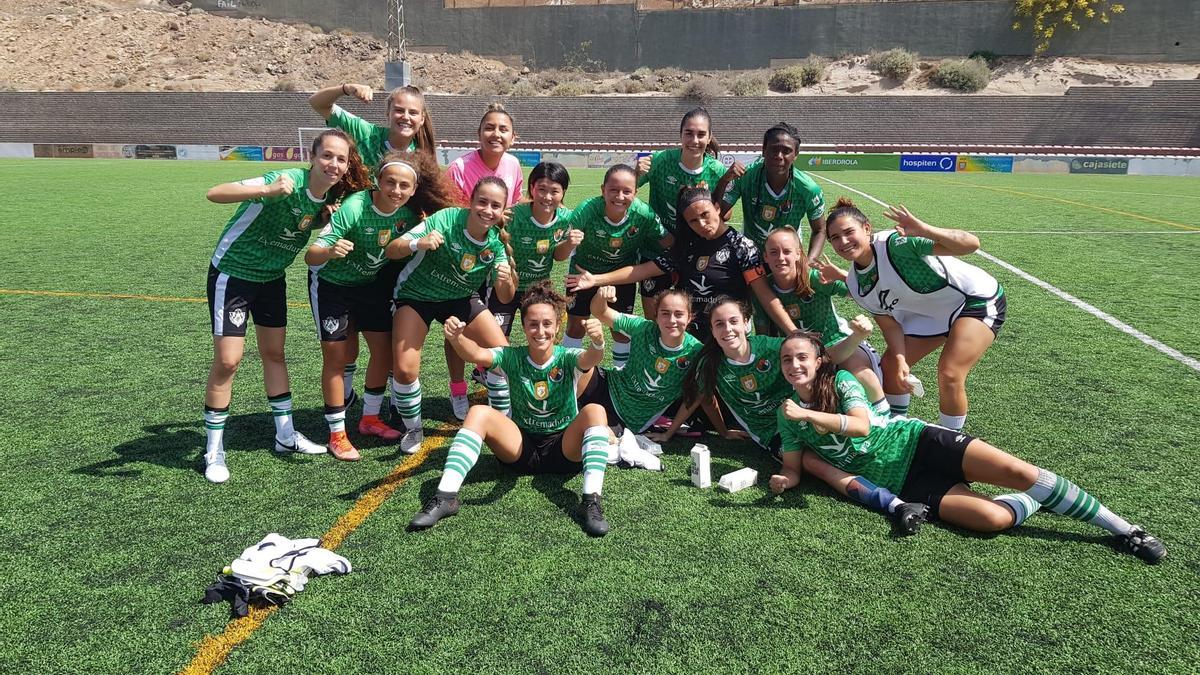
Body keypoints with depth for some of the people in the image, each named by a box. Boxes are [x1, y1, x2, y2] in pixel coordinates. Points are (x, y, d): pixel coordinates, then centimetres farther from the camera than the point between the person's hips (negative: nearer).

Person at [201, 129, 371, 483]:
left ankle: (286, 435, 26)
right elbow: (215, 193, -37)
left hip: (272, 277, 7)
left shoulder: (332, 196, -6)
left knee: (274, 353, 14)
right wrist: (267, 190, -52)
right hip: (232, 272, -7)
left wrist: (327, 218, -4)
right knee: (227, 360, -6)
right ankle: (214, 450, 7)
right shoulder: (289, 181, -28)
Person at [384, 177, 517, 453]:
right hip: (416, 295, -3)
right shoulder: (445, 219, -26)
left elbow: (505, 297, -10)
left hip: (462, 298, 3)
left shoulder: (497, 241, -14)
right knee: (405, 369, -17)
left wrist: (507, 280, -33)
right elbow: (392, 251, -24)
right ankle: (413, 429, 11)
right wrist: (418, 244, -45)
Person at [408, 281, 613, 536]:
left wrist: (598, 342, -57)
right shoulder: (513, 358, -4)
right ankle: (445, 497, -27)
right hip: (521, 446, 1)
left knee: (594, 410, -29)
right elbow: (477, 354, -24)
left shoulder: (567, 358, -8)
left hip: (565, 448, -1)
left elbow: (590, 359, -32)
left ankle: (591, 501, -36)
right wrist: (455, 337, -47)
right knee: (479, 413, -23)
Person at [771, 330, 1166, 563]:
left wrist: (807, 414, -27)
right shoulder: (788, 419, 3)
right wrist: (783, 479, -15)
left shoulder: (840, 380, -4)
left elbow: (862, 424, -19)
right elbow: (793, 468, 9)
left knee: (1018, 472, -17)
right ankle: (1033, 502, 11)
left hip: (917, 443, 0)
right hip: (903, 483, 1)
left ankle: (1121, 528, 1)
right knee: (994, 517, -23)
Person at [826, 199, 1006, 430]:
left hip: (977, 298, -7)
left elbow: (971, 244, -37)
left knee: (949, 375, -21)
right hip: (930, 312, 7)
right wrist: (899, 359, -18)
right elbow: (889, 323, -2)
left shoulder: (897, 242, -31)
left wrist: (923, 230, -51)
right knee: (890, 364, 7)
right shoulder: (855, 285, -9)